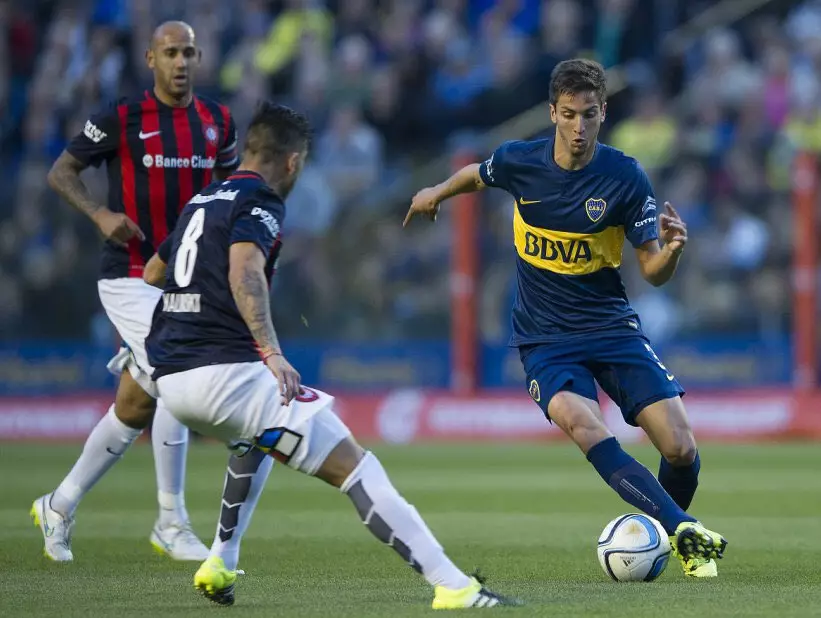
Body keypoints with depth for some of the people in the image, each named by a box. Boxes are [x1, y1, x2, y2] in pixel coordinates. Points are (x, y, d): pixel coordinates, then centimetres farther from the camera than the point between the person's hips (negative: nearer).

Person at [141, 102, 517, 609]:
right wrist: (271, 352, -33)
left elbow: (151, 274, 38)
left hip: (171, 377, 9)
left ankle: (220, 564, 30)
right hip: (227, 371, -9)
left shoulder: (202, 202, 22)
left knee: (259, 437, 39)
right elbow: (244, 270, -24)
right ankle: (453, 587, -18)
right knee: (352, 464, -9)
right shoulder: (260, 205, -3)